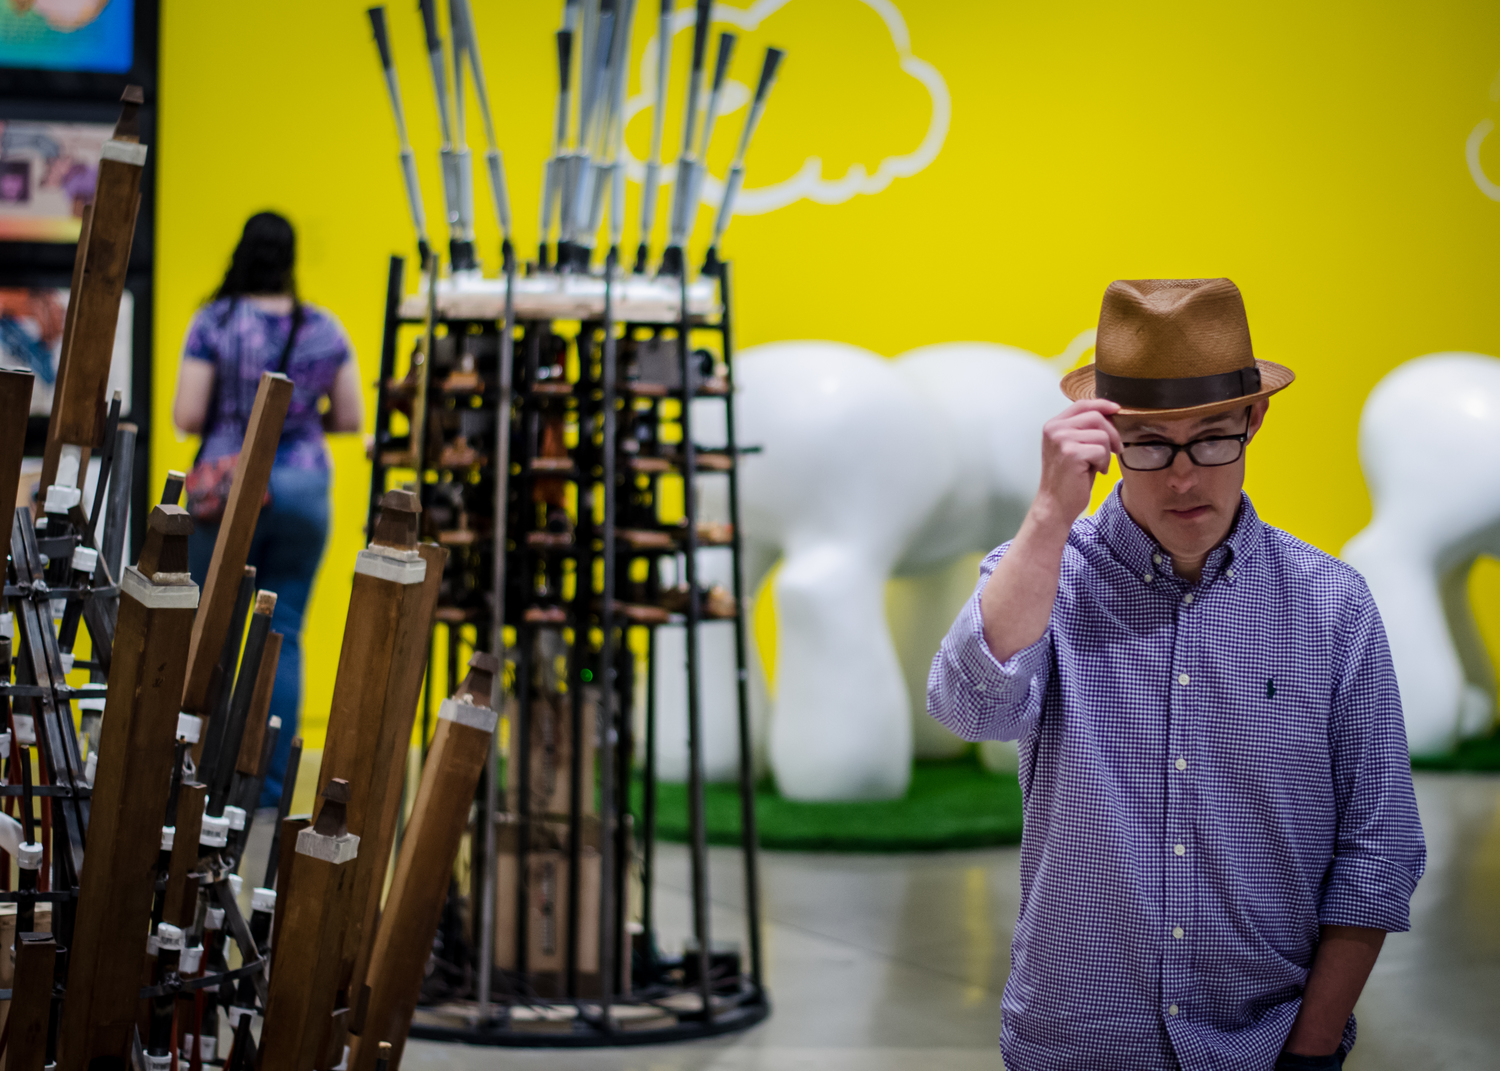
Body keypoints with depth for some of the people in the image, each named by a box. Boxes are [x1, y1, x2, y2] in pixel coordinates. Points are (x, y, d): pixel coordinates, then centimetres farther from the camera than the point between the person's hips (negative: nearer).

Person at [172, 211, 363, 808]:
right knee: (283, 636, 6)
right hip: (304, 490, 2)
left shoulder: (215, 323, -6)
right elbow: (350, 420, 6)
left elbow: (186, 417, -9)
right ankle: (271, 783, 5)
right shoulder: (326, 330, 2)